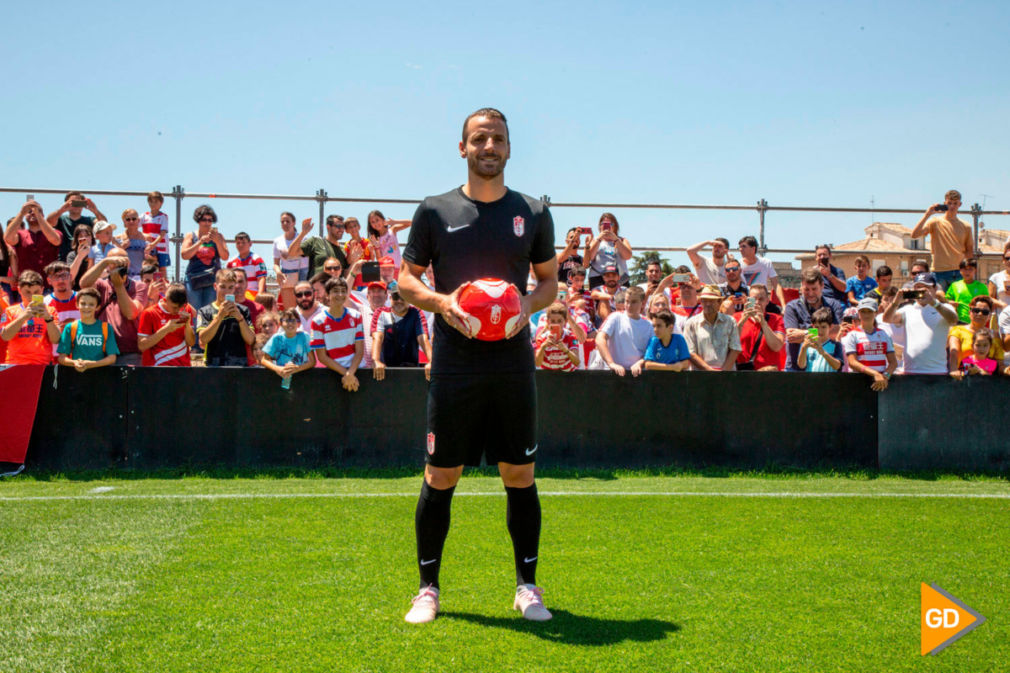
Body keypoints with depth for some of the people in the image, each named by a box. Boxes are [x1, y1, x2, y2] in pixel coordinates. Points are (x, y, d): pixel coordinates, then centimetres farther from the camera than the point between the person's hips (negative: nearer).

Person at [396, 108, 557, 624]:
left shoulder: (534, 213, 8)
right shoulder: (435, 211, 4)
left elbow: (550, 280, 16)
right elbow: (406, 279, 8)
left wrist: (529, 303, -6)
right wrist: (440, 301, -12)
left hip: (513, 362, 1)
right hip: (455, 362, -1)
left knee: (519, 474, 5)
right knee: (441, 475, 3)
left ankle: (527, 586, 18)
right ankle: (428, 587, 16)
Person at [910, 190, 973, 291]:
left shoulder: (966, 226, 11)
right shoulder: (935, 222, 2)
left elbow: (970, 251, 17)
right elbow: (914, 234, -12)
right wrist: (927, 214, -15)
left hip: (960, 272, 3)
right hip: (940, 272, -3)